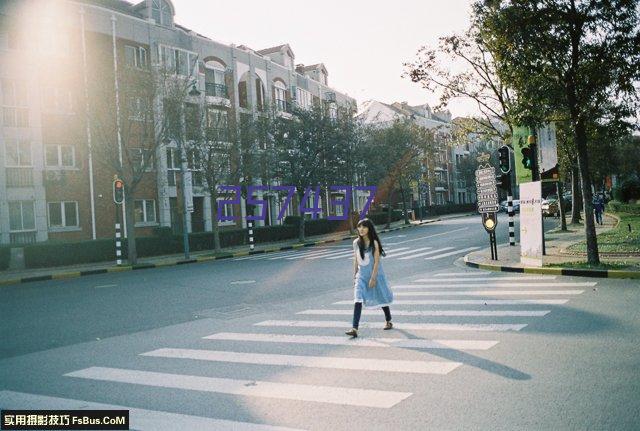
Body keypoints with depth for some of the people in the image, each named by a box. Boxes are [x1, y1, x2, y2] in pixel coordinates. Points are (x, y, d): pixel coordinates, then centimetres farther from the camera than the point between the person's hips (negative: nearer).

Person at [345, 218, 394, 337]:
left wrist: (373, 278, -17)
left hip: (375, 273, -3)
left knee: (381, 297, 14)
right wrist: (354, 276, 7)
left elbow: (377, 261, -14)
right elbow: (356, 260, 8)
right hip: (361, 274, 3)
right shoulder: (356, 243, 0)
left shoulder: (374, 243, -13)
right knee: (358, 300, -12)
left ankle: (388, 321, 38)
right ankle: (354, 329, -18)